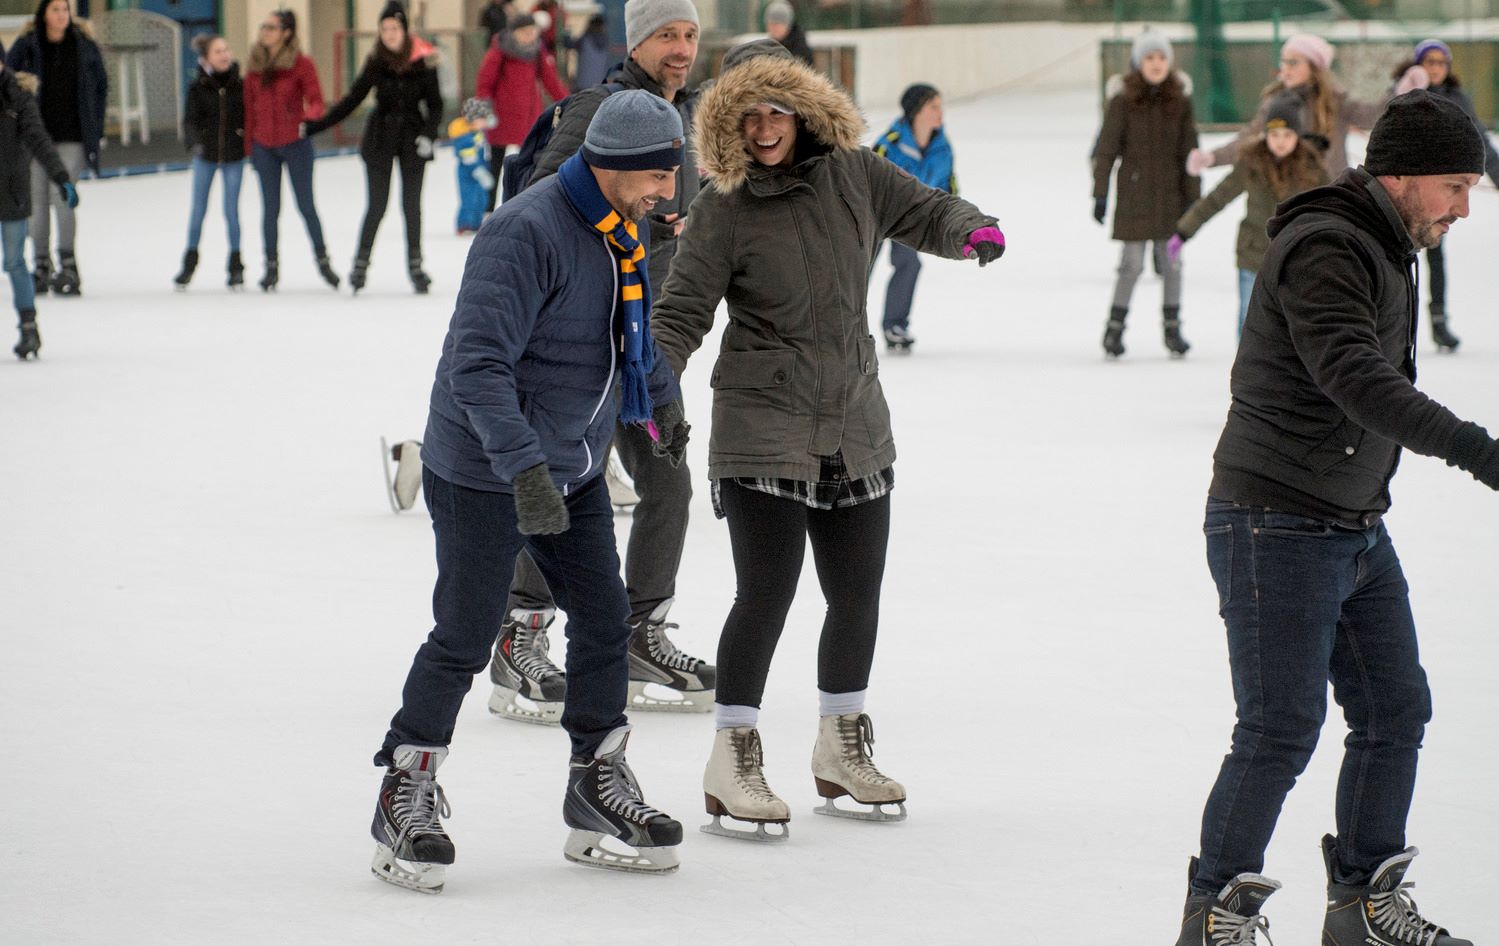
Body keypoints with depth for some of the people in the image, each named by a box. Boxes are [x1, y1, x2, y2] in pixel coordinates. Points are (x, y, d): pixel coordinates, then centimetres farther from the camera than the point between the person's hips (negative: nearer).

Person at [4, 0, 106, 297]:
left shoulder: (85, 45, 2)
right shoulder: (26, 45, 0)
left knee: (61, 197, -11)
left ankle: (68, 265, -4)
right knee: (37, 202, 4)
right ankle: (41, 266, 13)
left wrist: (95, 127, 4)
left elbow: (101, 87, 11)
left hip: (71, 138, -1)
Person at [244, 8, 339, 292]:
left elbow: (316, 101, -10)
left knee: (305, 204, 3)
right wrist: (249, 146, 6)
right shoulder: (255, 65, 5)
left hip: (295, 143, -3)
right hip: (264, 146, 3)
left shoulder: (301, 64, -7)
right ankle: (271, 266, 13)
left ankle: (322, 260, 16)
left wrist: (308, 117, -32)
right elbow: (249, 107, 8)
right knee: (270, 207, 6)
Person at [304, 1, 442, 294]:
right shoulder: (376, 62, -3)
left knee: (411, 205, 6)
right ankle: (360, 263, 10)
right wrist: (316, 125, 1)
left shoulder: (423, 61, -7)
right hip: (380, 136, 1)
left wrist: (428, 135, -17)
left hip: (412, 138, -1)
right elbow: (353, 99, 3)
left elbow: (435, 104, -2)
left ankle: (415, 265, 17)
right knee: (377, 205, 1)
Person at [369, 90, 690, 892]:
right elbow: (477, 363, -30)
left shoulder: (621, 232, 4)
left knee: (604, 621, 8)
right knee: (465, 639, -3)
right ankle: (405, 798, 10)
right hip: (483, 473, -8)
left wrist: (664, 402, 39)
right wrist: (524, 469, -36)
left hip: (574, 468, 8)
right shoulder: (525, 235, -25)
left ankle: (598, 784, 21)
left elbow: (634, 326, 26)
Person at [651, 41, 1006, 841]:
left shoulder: (854, 176, 1)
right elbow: (683, 310, -10)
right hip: (762, 432, -5)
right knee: (765, 594, -10)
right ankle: (731, 762, 2)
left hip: (856, 426, 5)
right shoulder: (723, 211, -9)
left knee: (857, 595, 12)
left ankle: (840, 754, 29)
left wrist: (970, 229, -10)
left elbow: (923, 212, 12)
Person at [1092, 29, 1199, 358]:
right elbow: (1106, 149, -3)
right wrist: (1100, 195, -5)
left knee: (1172, 263, 5)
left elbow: (1188, 153, 6)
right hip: (1134, 193, -3)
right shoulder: (1122, 103, -6)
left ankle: (1172, 327, 17)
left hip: (1169, 193, 3)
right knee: (1133, 263, -3)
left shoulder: (1180, 103, 3)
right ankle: (1115, 327, 9)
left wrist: (1193, 198, 4)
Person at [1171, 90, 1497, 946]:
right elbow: (1360, 384, -33)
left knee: (1396, 709, 11)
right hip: (1276, 528, -10)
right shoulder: (1322, 249, -20)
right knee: (1282, 728, -9)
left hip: (1358, 528, 10)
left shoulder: (1386, 249, 13)